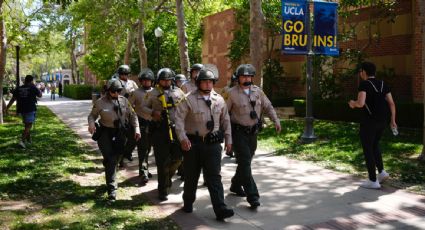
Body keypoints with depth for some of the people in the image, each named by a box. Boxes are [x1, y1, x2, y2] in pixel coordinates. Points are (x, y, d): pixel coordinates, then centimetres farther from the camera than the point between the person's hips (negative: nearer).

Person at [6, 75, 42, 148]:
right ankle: (22, 141, -19)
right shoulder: (33, 88, -8)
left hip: (21, 109, 6)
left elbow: (12, 99, 1)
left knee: (27, 125, 22)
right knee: (28, 126, -5)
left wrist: (7, 108, 2)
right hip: (30, 109, -6)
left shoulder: (19, 89, 5)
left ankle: (29, 140, 31)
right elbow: (40, 95, 7)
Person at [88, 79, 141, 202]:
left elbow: (132, 115, 7)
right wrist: (91, 123, -21)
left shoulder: (124, 100, 2)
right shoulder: (100, 102, -7)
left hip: (120, 133, 4)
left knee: (116, 159, 15)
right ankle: (111, 189, -8)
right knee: (110, 160, -11)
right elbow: (92, 115, 1)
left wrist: (136, 128, -5)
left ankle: (110, 179, 40)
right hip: (105, 133, -4)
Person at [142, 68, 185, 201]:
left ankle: (167, 177, 36)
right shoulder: (153, 93, 4)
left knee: (177, 158, 5)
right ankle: (163, 190, 13)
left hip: (176, 128, 2)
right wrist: (152, 112, -11)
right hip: (159, 130, -2)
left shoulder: (178, 92, 9)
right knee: (162, 160, 1)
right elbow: (144, 108, 10)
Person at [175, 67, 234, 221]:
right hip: (193, 143, -1)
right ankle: (188, 203, 33)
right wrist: (182, 137, -18)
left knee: (214, 176, -3)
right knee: (191, 175, 12)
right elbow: (179, 118, -8)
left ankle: (220, 209, -5)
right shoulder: (190, 99, -5)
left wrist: (228, 139, 13)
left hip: (213, 143, 2)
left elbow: (226, 120, 15)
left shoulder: (219, 100, 6)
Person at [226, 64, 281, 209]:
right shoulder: (232, 93, -9)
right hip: (239, 132, -5)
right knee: (245, 163, -9)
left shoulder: (258, 91, 6)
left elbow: (268, 107, 14)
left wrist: (276, 120, 3)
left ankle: (236, 185, 37)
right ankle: (252, 196, -9)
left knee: (245, 162, 16)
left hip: (253, 132, 6)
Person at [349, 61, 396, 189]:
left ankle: (373, 181, 6)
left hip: (370, 120, -7)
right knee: (374, 145, 26)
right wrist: (393, 120, 14)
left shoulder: (364, 84, -10)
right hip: (383, 120, 7)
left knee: (367, 149, 4)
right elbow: (392, 103, 9)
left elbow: (360, 103, -21)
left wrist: (353, 104, 0)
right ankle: (382, 172, 17)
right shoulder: (382, 84, 11)